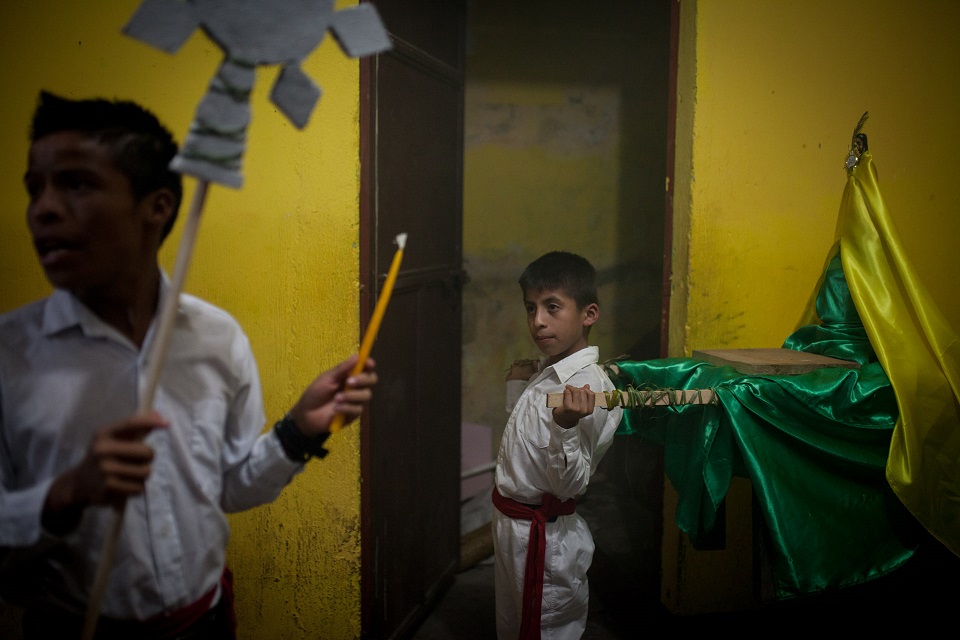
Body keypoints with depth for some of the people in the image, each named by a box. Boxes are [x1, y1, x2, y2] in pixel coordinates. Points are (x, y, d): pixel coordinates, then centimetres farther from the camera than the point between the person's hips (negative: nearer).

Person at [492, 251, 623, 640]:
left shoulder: (592, 388, -24)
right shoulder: (545, 374, 2)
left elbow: (569, 486, -26)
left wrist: (566, 426, -41)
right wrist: (518, 388, 8)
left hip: (545, 538, -9)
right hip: (512, 524, 9)